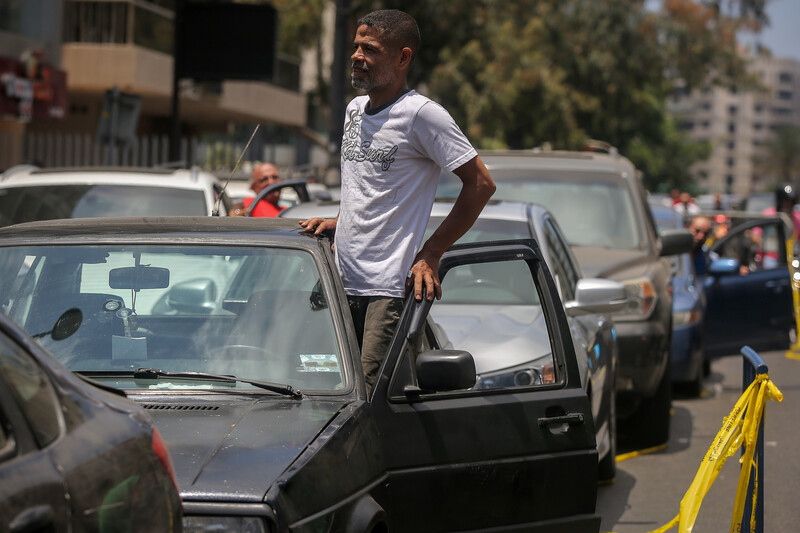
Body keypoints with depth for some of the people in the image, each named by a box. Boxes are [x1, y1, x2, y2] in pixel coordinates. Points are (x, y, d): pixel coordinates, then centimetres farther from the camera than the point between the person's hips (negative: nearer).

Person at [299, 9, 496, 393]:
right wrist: (338, 222, 14)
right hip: (343, 282, 8)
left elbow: (481, 185, -9)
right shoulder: (354, 110, 17)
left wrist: (430, 255, -10)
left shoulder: (421, 114, -9)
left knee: (371, 395, -16)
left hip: (390, 289, -8)